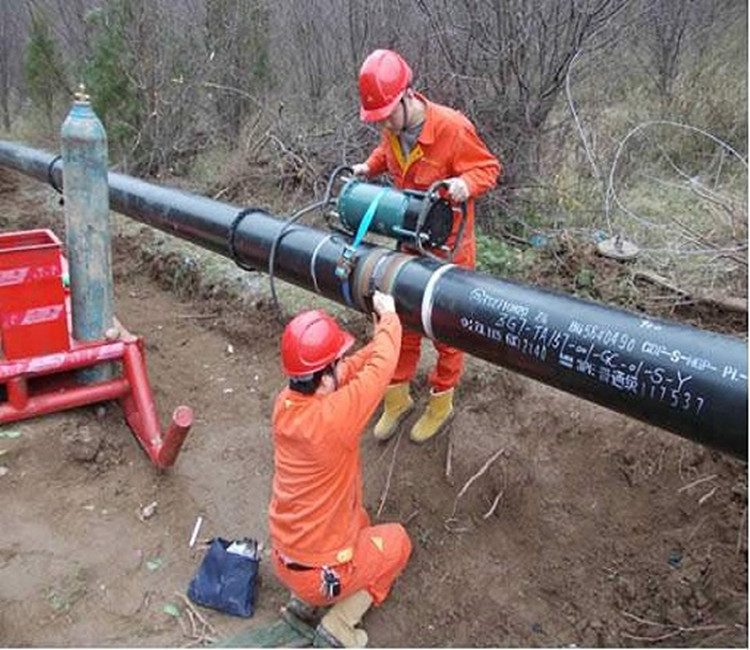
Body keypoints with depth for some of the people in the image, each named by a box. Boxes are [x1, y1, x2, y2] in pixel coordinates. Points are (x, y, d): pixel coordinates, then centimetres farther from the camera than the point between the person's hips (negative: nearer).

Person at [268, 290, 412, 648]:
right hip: (322, 574, -6)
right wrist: (389, 317, -4)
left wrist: (381, 336, 1)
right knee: (396, 540, 20)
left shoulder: (285, 403, -13)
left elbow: (353, 368, 1)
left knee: (357, 520, 32)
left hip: (283, 559, 6)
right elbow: (379, 369, -20)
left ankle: (301, 597, 23)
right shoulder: (331, 418, -34)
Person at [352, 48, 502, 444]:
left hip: (448, 247, -6)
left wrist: (465, 184, -35)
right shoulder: (392, 128, -5)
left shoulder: (452, 127, -24)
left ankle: (441, 401, 30)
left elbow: (488, 167, -14)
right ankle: (398, 397, 33)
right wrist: (370, 166, -1)